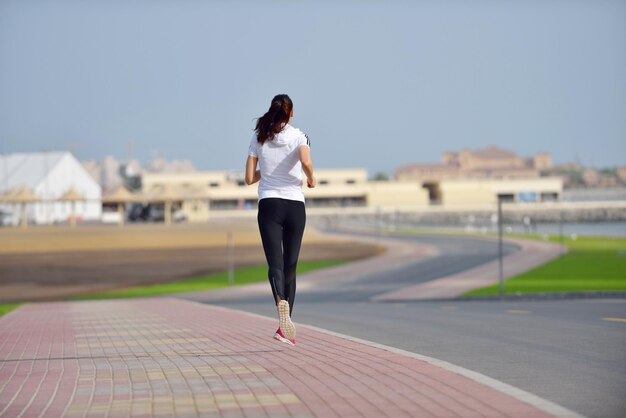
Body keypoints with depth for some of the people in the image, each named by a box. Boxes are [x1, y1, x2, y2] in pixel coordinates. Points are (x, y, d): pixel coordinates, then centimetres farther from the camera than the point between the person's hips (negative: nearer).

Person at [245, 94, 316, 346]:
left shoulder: (259, 139, 7)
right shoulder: (298, 136, 1)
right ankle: (285, 327, 11)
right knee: (290, 266, 9)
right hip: (295, 205, 0)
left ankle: (281, 303, -43)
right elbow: (306, 162, -19)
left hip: (269, 204, 0)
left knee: (275, 263, -12)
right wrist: (311, 179, 1)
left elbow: (249, 178, 6)